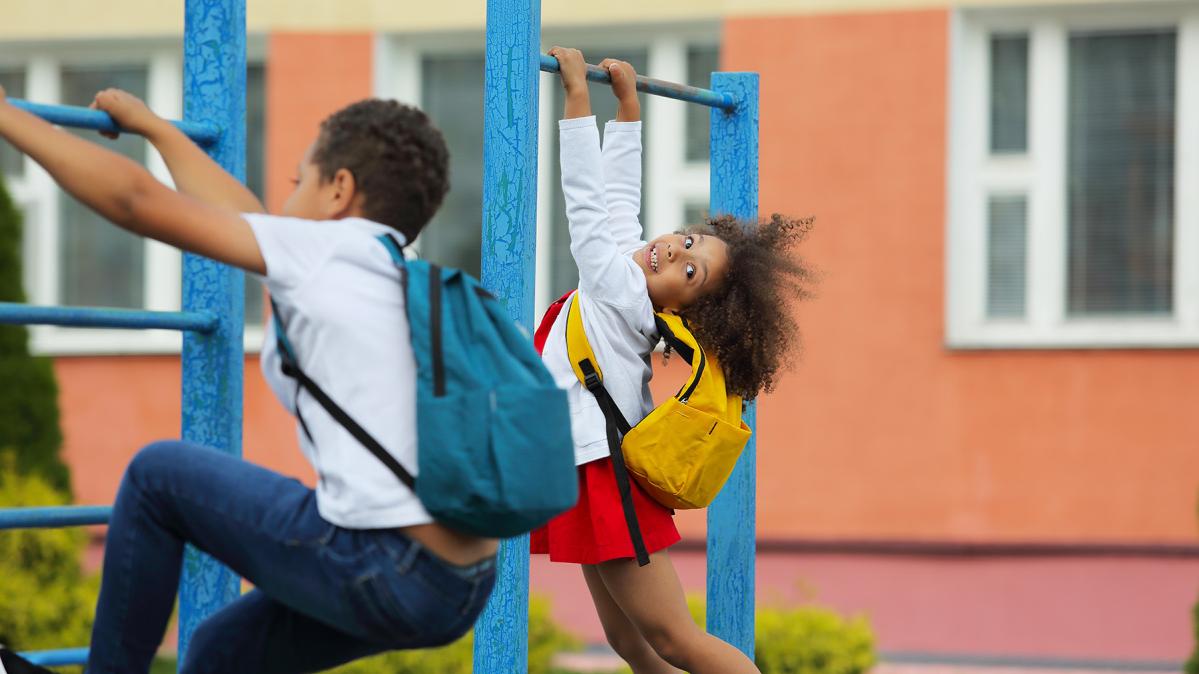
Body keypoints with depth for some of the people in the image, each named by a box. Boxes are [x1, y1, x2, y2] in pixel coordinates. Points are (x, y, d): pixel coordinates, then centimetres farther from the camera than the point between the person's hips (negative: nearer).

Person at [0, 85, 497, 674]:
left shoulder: (328, 250, -2)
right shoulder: (399, 274, 20)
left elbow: (135, 200, -2)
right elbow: (248, 221, 34)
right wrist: (151, 126, 44)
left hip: (391, 575, -8)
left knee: (158, 475, 11)